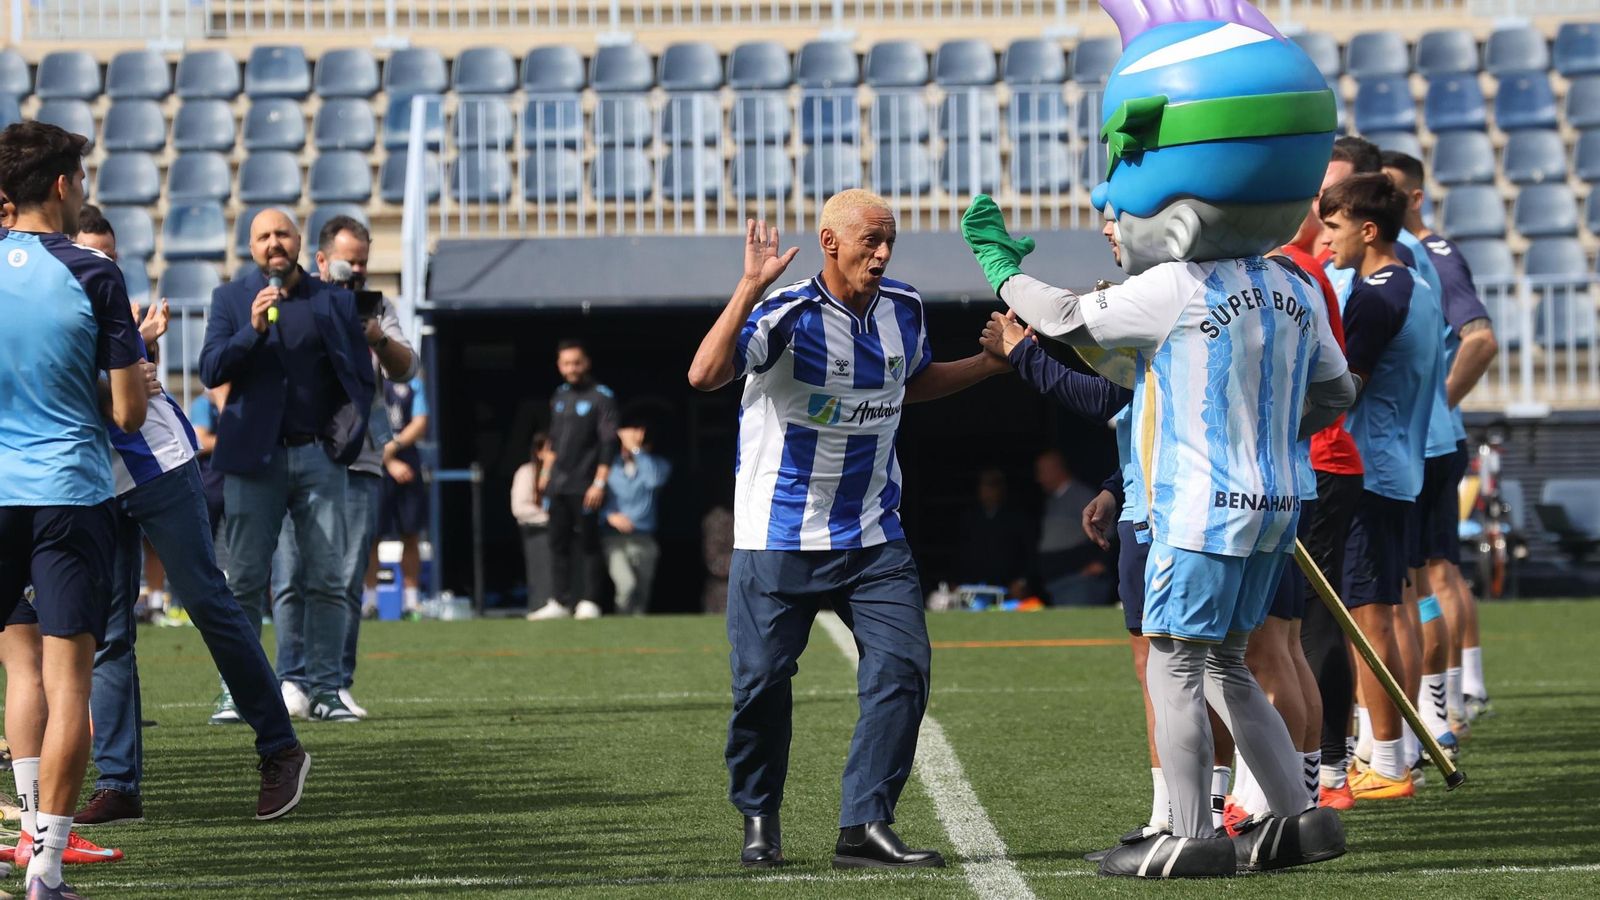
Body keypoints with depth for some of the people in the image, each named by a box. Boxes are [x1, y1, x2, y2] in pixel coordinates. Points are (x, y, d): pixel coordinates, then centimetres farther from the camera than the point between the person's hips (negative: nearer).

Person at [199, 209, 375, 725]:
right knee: (245, 582, -1)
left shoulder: (335, 300, 10)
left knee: (328, 581, -1)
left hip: (319, 455, 1)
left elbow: (361, 377, 12)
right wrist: (253, 330, -17)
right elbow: (211, 371, -4)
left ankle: (325, 692, 2)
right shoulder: (232, 299, 7)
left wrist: (345, 435, 1)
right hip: (254, 456, -1)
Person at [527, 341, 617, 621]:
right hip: (558, 487, 6)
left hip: (584, 487, -6)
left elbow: (608, 443, -10)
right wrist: (546, 474, 16)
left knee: (587, 543, -4)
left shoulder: (601, 396, -6)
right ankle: (559, 602, 9)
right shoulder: (559, 396, 14)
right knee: (558, 543, 6)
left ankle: (588, 601, 0)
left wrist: (599, 483, -16)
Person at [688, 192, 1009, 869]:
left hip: (872, 536, 5)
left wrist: (992, 362, 14)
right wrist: (751, 288, -39)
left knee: (903, 666, -8)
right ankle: (759, 819, 22)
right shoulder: (787, 313, -17)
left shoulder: (903, 311, 2)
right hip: (778, 539, -5)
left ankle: (864, 827, -4)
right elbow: (705, 376, -33)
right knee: (763, 682, 0)